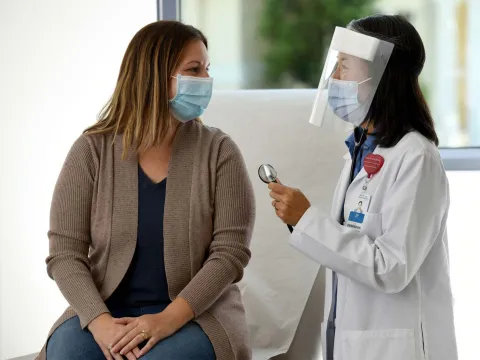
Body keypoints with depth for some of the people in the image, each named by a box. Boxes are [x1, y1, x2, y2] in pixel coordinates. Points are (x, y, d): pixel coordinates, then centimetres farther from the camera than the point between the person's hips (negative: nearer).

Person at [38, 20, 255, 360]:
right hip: (107, 311, 1)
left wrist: (169, 318, -21)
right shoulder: (91, 151, -1)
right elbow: (65, 252, -4)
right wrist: (99, 320, -20)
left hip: (195, 315, -1)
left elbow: (230, 252, -8)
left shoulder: (219, 152, -2)